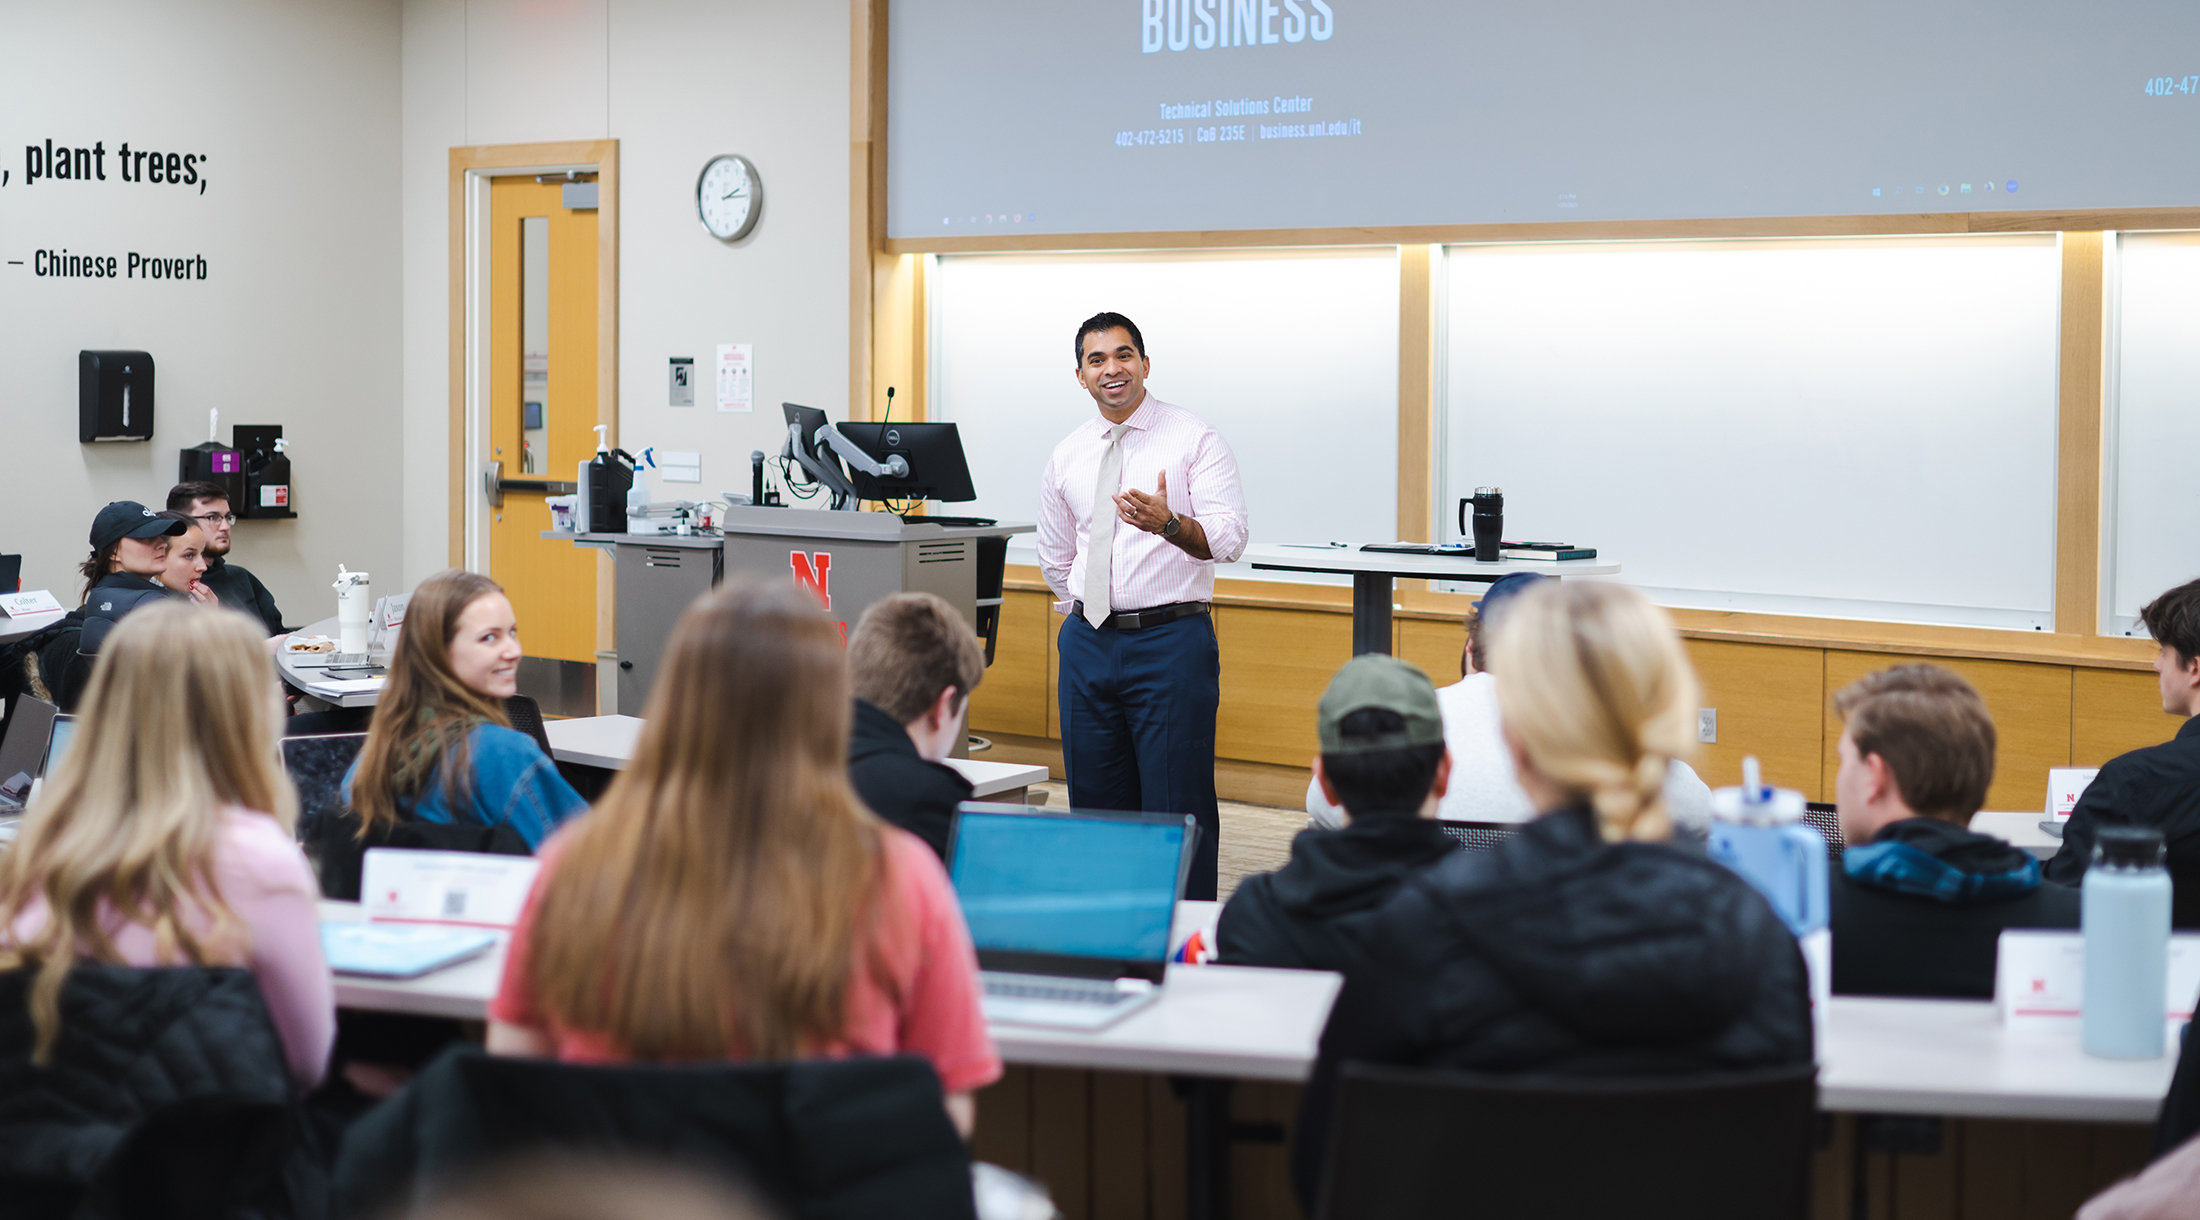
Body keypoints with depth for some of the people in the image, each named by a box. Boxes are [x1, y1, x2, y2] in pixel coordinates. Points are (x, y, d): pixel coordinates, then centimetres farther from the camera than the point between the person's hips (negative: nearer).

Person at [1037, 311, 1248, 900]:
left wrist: (1169, 523, -33)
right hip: (1088, 645, 5)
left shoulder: (1195, 439, -3)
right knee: (1095, 804, 9)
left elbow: (1227, 540, -16)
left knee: (1178, 807, -6)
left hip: (1170, 641, -5)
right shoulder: (1066, 457, 12)